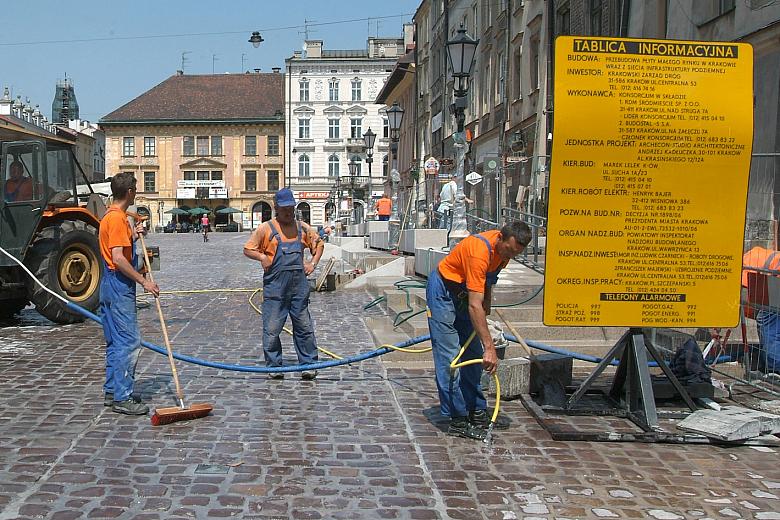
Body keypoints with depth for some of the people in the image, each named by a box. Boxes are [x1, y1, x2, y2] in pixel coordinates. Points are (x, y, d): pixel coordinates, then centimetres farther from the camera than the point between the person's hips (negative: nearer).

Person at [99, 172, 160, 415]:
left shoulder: (112, 216, 15)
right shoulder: (118, 218, -16)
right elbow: (118, 258, -24)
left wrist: (133, 235, 14)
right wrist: (144, 281, -20)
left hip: (111, 286, 11)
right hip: (120, 287, -11)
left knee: (115, 342, 15)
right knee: (130, 342, -8)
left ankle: (112, 391, 21)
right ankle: (122, 398, -5)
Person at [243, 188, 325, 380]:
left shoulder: (303, 228, 12)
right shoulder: (266, 228, 1)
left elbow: (319, 244, 25)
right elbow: (248, 249, 4)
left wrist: (313, 263, 10)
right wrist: (262, 257, -14)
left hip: (299, 284, 3)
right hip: (275, 284, -3)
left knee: (304, 326, 7)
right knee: (272, 327, 0)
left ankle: (308, 364, 14)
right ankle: (274, 365, 11)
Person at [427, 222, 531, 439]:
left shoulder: (504, 248, -10)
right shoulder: (480, 251, -35)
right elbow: (474, 306, -38)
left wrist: (486, 305, 7)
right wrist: (489, 347, -39)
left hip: (465, 293, 9)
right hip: (443, 291, -9)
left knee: (473, 354, 8)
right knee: (449, 358, -11)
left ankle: (476, 411, 14)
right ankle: (458, 420, -7)